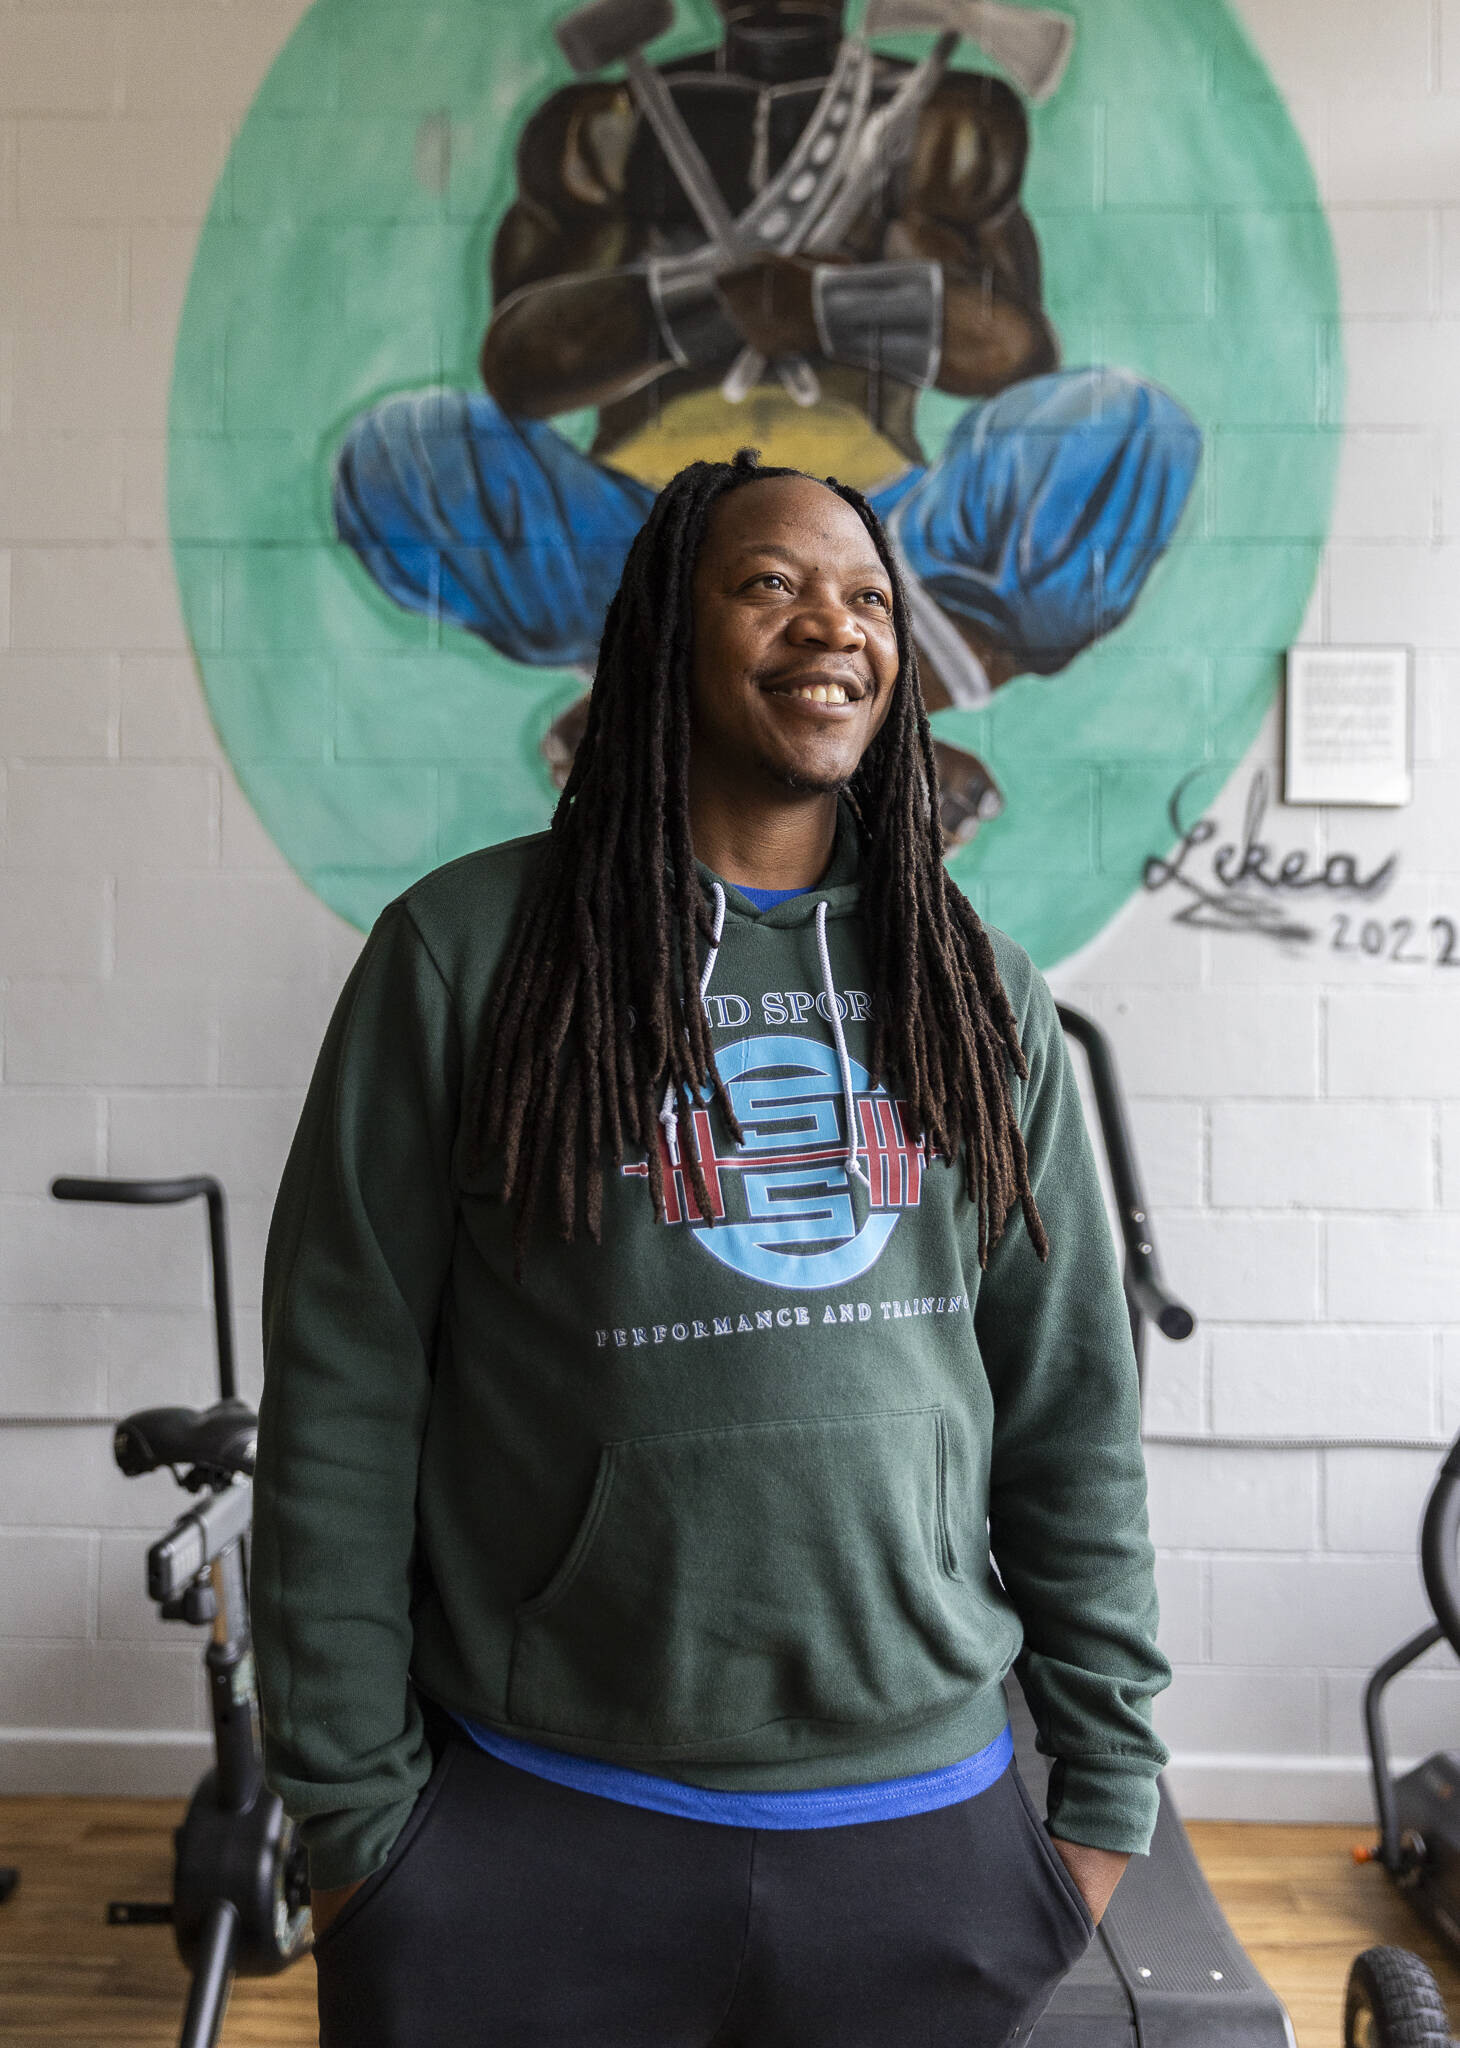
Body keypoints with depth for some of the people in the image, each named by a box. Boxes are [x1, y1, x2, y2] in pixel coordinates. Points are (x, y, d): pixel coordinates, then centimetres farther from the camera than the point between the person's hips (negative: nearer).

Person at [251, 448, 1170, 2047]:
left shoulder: (981, 991, 4)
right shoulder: (466, 949, -6)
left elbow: (1073, 1405, 6)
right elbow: (342, 1397, -6)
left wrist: (1107, 1775, 6)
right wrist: (355, 1806, -5)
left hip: (928, 1821, 3)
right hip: (537, 1825, -2)